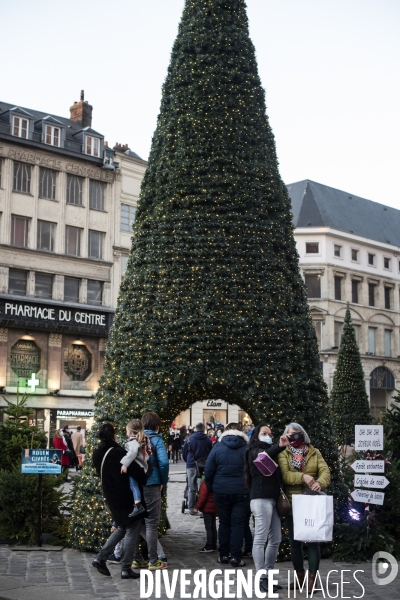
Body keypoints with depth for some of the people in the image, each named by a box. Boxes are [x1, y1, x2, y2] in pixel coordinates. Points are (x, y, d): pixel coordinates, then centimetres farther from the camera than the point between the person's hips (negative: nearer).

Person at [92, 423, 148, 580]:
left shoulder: (97, 454, 0)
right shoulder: (119, 453, -22)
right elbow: (137, 472, -21)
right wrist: (147, 483, -3)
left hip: (111, 498, 7)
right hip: (128, 498, -7)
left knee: (120, 528, 23)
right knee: (132, 531, 4)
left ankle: (101, 557, 12)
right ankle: (126, 569, 5)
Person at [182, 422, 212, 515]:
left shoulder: (189, 439, 0)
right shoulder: (208, 439, 1)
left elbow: (184, 453, 6)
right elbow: (211, 453, 7)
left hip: (191, 466, 0)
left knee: (192, 488, 6)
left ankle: (192, 508, 6)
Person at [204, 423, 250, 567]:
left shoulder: (217, 447, -2)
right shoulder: (247, 449, -2)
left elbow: (208, 471, -1)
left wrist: (210, 488, 10)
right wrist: (251, 488, 10)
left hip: (221, 492, 1)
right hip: (242, 492, -1)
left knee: (224, 523, 12)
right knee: (238, 523, 4)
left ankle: (223, 555, 14)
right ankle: (236, 557, 2)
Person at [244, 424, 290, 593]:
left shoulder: (270, 452, 23)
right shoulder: (255, 451, -1)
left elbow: (276, 475, 14)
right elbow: (264, 455, -28)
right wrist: (279, 447, -45)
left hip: (272, 498, 9)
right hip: (261, 498, -9)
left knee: (275, 539, 10)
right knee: (261, 539, -7)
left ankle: (268, 575, 17)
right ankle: (261, 578, -5)